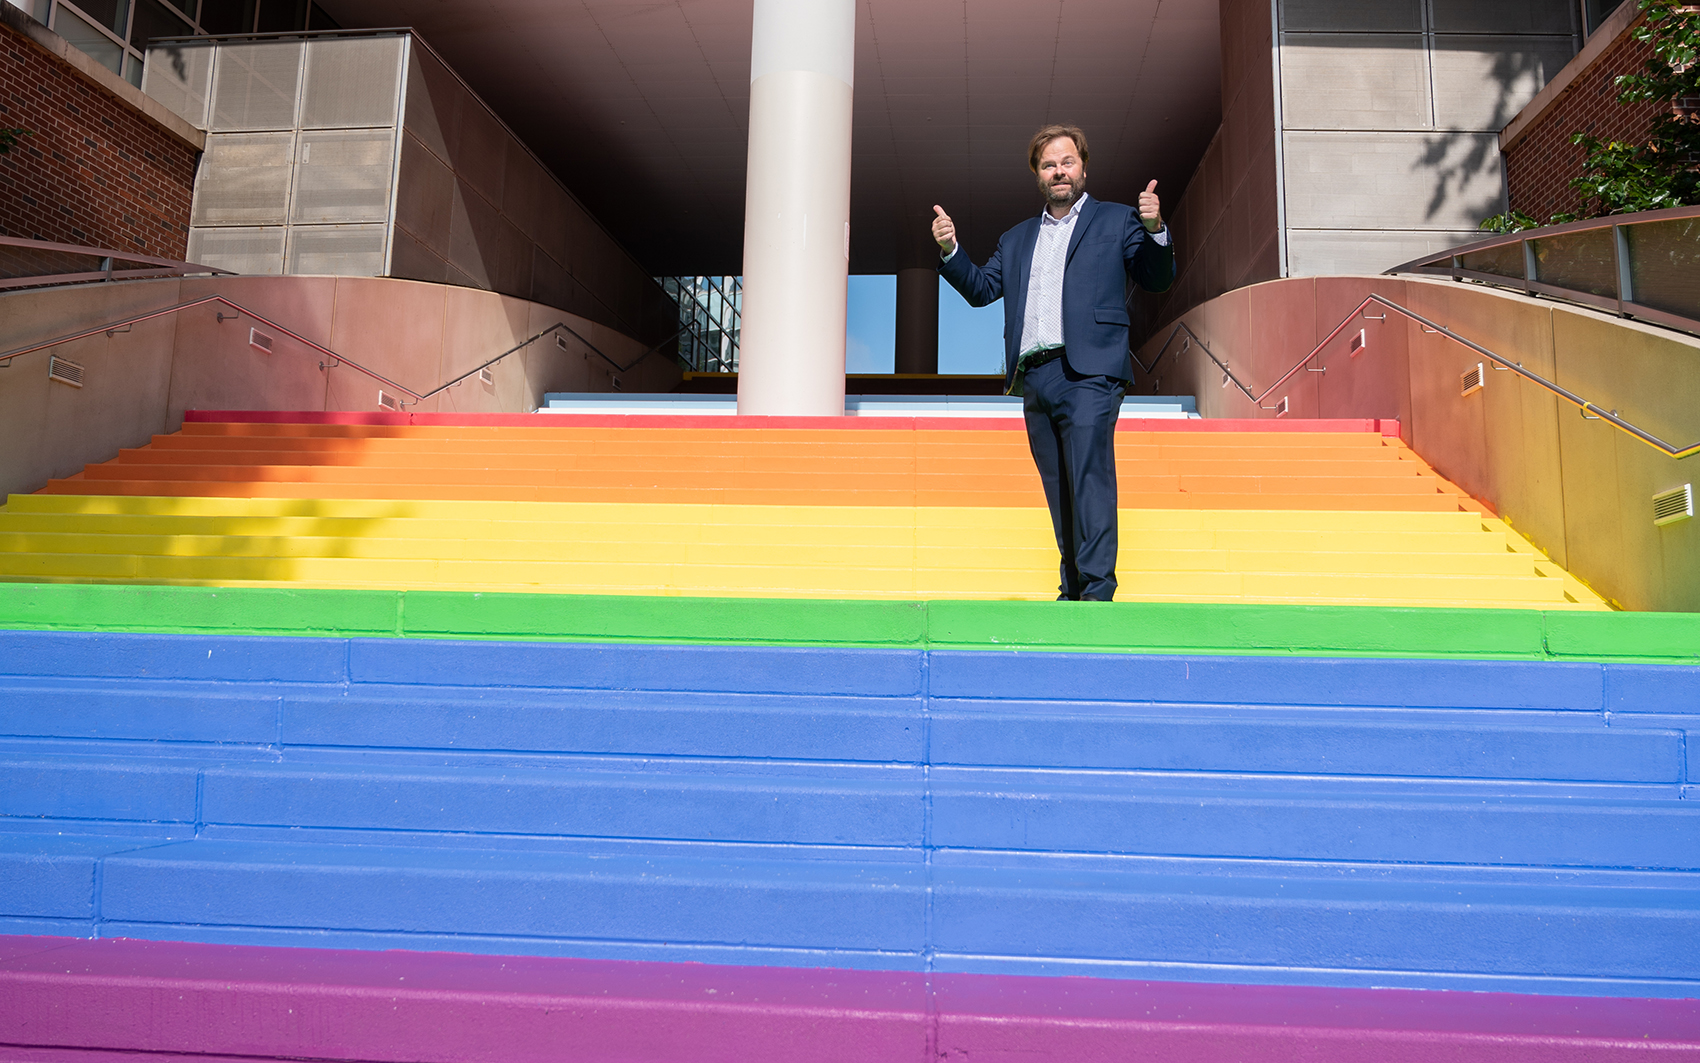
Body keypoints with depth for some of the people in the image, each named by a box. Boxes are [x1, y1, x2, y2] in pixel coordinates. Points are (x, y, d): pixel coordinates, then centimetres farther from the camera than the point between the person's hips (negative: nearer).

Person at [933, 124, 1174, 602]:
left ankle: (1097, 588, -16)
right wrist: (949, 250, 4)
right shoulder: (1016, 239, 25)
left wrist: (1155, 230, -12)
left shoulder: (1117, 221, 13)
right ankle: (1072, 589, 12)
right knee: (1057, 486, 6)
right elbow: (982, 289, 20)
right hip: (1033, 377, 5)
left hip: (1087, 371, -5)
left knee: (1089, 476, -15)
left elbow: (1157, 279, 6)